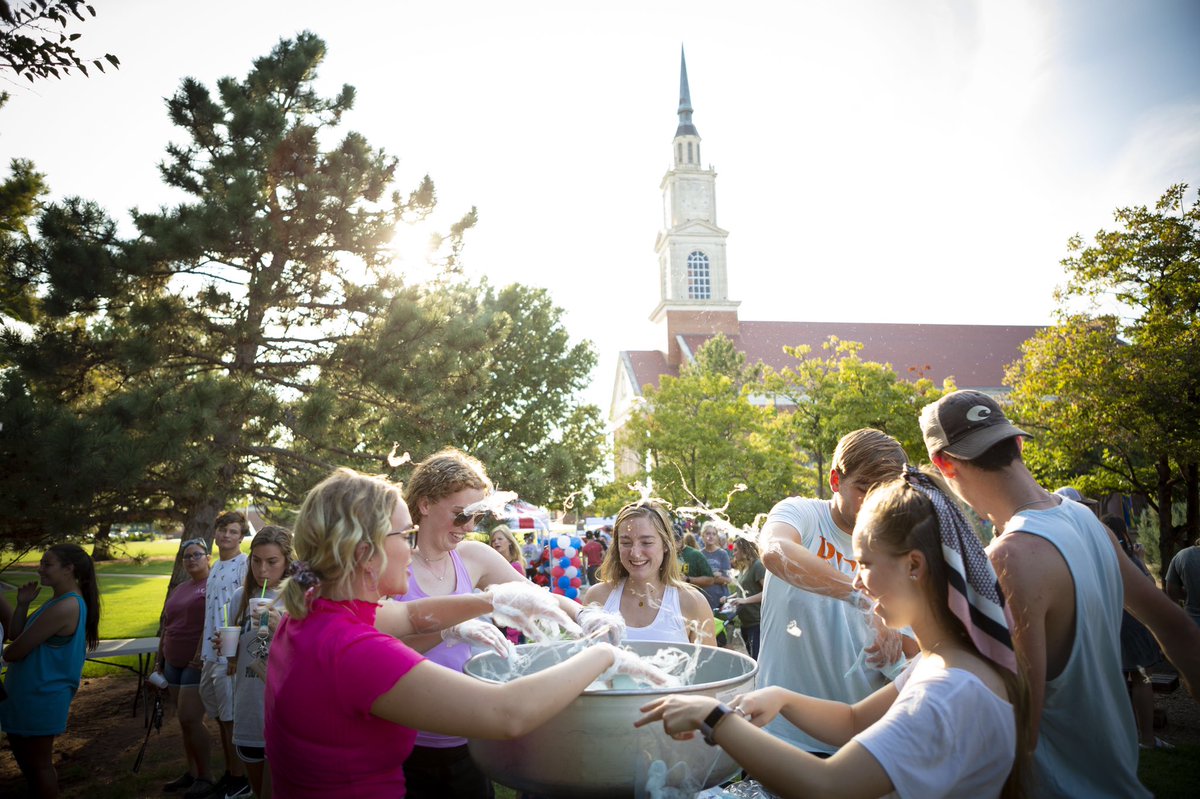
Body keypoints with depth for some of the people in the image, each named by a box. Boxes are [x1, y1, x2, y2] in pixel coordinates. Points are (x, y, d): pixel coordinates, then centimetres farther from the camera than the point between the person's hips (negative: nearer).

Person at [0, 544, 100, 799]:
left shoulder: (66, 607, -25)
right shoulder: (59, 600, 8)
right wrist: (23, 604, -5)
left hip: (40, 697, -10)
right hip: (26, 694, 10)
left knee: (38, 763, 4)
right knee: (26, 758, 22)